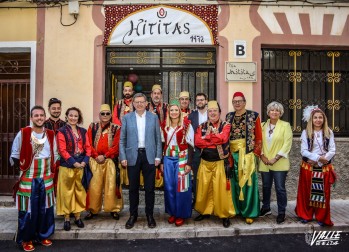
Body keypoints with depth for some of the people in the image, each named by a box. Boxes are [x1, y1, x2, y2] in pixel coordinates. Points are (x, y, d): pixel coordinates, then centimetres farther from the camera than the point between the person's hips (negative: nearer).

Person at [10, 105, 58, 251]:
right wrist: (22, 168, 0)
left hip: (46, 178, 4)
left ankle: (43, 235, 28)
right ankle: (26, 239, 21)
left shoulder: (51, 135, 3)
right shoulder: (23, 133, -9)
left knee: (45, 208, 12)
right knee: (28, 209, 4)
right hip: (28, 179, -3)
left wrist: (51, 169, 8)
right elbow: (14, 156, -1)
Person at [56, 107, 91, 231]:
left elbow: (88, 147, 7)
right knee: (67, 192, 2)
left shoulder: (83, 131, 11)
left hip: (81, 165, 4)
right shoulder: (62, 131, -1)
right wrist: (74, 162, -15)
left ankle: (78, 216, 20)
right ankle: (67, 218, 13)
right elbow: (62, 150, -8)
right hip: (67, 165, -4)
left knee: (79, 191, 9)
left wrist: (84, 162, -7)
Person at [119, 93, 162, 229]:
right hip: (133, 157, 0)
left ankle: (150, 215, 21)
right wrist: (123, 157, -4)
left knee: (149, 188, 6)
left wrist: (158, 156, -2)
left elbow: (158, 139, 5)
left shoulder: (153, 117, 5)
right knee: (133, 188, 9)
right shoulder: (126, 118, 5)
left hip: (149, 156, 0)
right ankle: (133, 215, 24)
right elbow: (122, 140, 4)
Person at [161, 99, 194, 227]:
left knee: (181, 187, 1)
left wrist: (189, 163, -10)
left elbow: (190, 145, -6)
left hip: (182, 159, -4)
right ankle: (172, 212, 23)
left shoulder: (186, 125, -5)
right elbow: (163, 144, 12)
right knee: (169, 187, 7)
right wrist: (161, 162, 9)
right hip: (168, 159, 4)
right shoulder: (164, 126, 8)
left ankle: (181, 214, 16)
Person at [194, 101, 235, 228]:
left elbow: (223, 138, -22)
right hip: (205, 163, 3)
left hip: (220, 162, -3)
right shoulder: (202, 126, 6)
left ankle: (225, 215, 18)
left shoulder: (226, 125, -2)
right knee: (204, 189, 10)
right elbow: (197, 142, -10)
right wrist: (216, 140, -14)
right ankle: (205, 211, 29)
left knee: (221, 190, 1)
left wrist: (207, 137, -12)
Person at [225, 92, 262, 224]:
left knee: (248, 182, 0)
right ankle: (235, 209, 23)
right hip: (232, 153, 4)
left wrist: (256, 153, -8)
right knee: (234, 182, 10)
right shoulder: (228, 117, 10)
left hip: (247, 153, -3)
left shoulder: (253, 116, -1)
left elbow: (258, 137, -2)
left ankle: (249, 212, 12)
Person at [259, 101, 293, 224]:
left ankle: (281, 212, 15)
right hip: (265, 162, 4)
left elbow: (287, 144, -9)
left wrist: (275, 158, -14)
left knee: (280, 188, 1)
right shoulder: (263, 125, 9)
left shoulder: (285, 125, -2)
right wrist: (262, 156, -7)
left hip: (279, 163, -3)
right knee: (266, 186, 14)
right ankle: (266, 208, 31)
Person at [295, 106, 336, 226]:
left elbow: (332, 150, -2)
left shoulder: (329, 132, 3)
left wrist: (323, 160, -16)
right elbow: (304, 151, -8)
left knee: (323, 192, 7)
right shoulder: (306, 132, -2)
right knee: (307, 191, 7)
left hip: (325, 167, 1)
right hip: (308, 167, -1)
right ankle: (306, 215, 21)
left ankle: (322, 217, 19)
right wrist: (318, 157, -18)